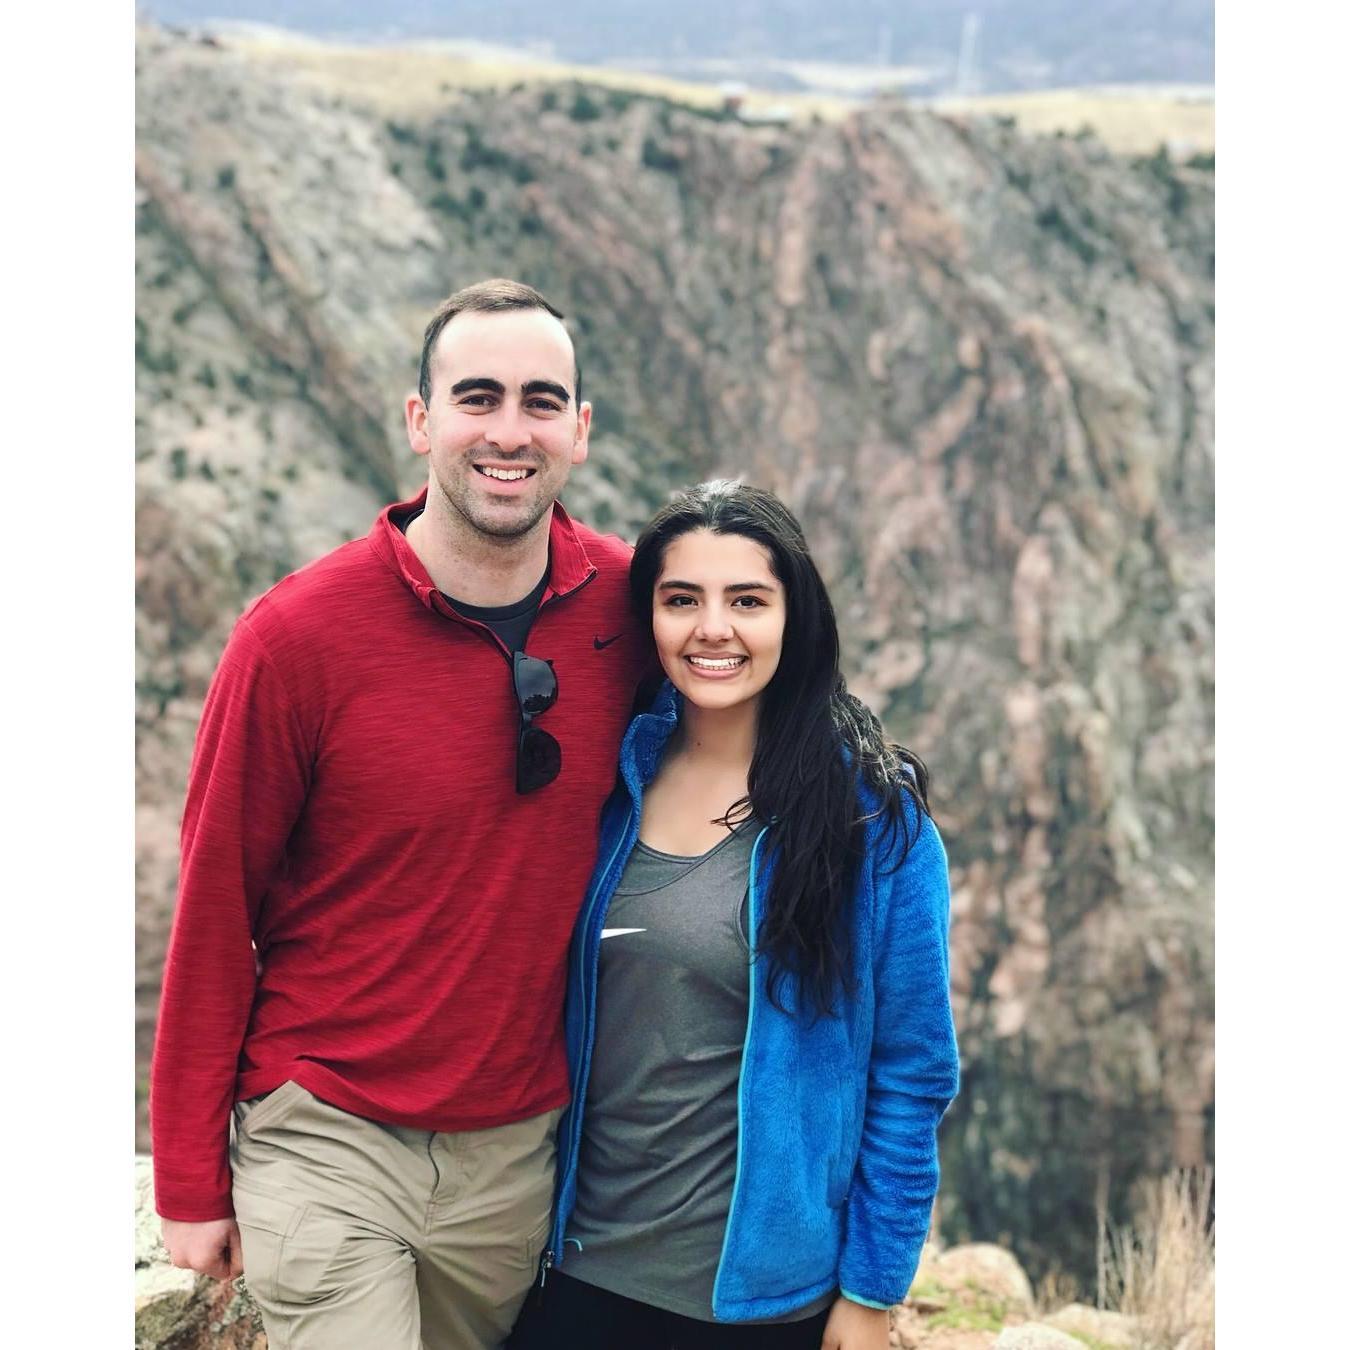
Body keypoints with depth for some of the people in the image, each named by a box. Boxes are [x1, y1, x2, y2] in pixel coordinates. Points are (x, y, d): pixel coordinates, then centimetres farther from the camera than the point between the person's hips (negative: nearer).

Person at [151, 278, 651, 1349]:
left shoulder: (629, 605, -5)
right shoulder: (297, 635, -13)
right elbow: (215, 910, -6)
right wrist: (190, 1181, -3)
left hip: (520, 1146, 4)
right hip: (327, 1141, -3)